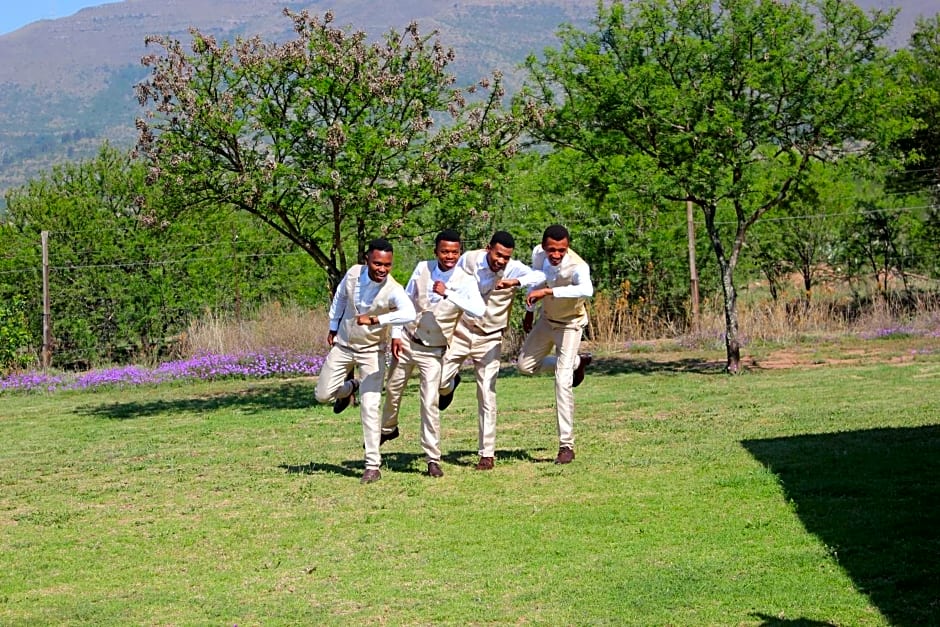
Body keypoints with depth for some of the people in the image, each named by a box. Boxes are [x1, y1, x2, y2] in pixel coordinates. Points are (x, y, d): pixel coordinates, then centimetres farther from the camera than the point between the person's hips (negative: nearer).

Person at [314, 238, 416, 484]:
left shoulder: (393, 290, -29)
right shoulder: (353, 273, -14)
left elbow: (409, 313, -50)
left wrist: (374, 320, -55)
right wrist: (333, 327, 15)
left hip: (372, 351, -4)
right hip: (343, 345, 4)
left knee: (369, 407, -11)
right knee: (323, 395, 7)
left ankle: (373, 466, -5)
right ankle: (349, 387, 43)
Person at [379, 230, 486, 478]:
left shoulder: (465, 281, -14)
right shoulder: (422, 269, -4)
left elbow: (479, 310, -32)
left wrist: (448, 294, -38)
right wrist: (396, 334, 1)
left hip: (433, 351, -3)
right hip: (407, 341, 4)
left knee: (430, 403, -10)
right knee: (393, 390, 18)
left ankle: (433, 459, -2)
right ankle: (388, 428, 47)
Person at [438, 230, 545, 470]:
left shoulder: (514, 269, -16)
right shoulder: (469, 259, -11)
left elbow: (540, 276, -36)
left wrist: (515, 282, -53)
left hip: (490, 339, -1)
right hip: (461, 331, 2)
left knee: (487, 395, -4)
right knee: (439, 381, -4)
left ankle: (487, 454, 4)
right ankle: (451, 384, 36)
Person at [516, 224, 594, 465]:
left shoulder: (577, 266, -37)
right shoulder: (538, 254, -18)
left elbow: (587, 290, -60)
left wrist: (548, 291, -64)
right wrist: (529, 311, 16)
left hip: (570, 324, -6)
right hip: (546, 319, 6)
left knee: (562, 381, -16)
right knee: (525, 365, 12)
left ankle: (566, 445, -10)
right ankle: (577, 362, 33)